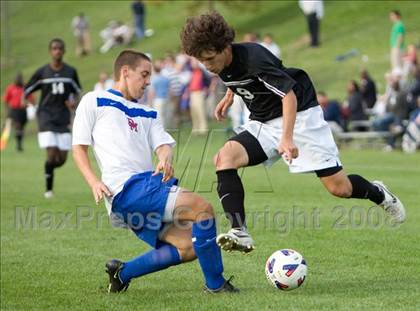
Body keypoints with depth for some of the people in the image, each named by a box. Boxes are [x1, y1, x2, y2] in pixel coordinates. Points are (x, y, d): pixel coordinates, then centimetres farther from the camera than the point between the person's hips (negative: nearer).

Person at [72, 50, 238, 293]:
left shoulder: (149, 114, 29)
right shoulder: (93, 102, 12)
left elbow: (163, 144, 12)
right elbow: (79, 147, 7)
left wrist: (166, 158, -14)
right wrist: (94, 182, -10)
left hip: (149, 186, 8)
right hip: (126, 189, -8)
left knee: (189, 248, -4)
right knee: (202, 208, -20)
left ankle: (123, 273, 8)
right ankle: (215, 283, -12)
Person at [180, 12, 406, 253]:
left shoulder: (253, 58, -27)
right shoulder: (223, 63, -4)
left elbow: (289, 94, -30)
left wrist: (287, 138, -39)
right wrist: (230, 96, 15)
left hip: (299, 114, -7)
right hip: (263, 124, 7)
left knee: (339, 188, -8)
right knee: (224, 158, -21)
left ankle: (378, 193, 27)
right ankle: (240, 233, -28)